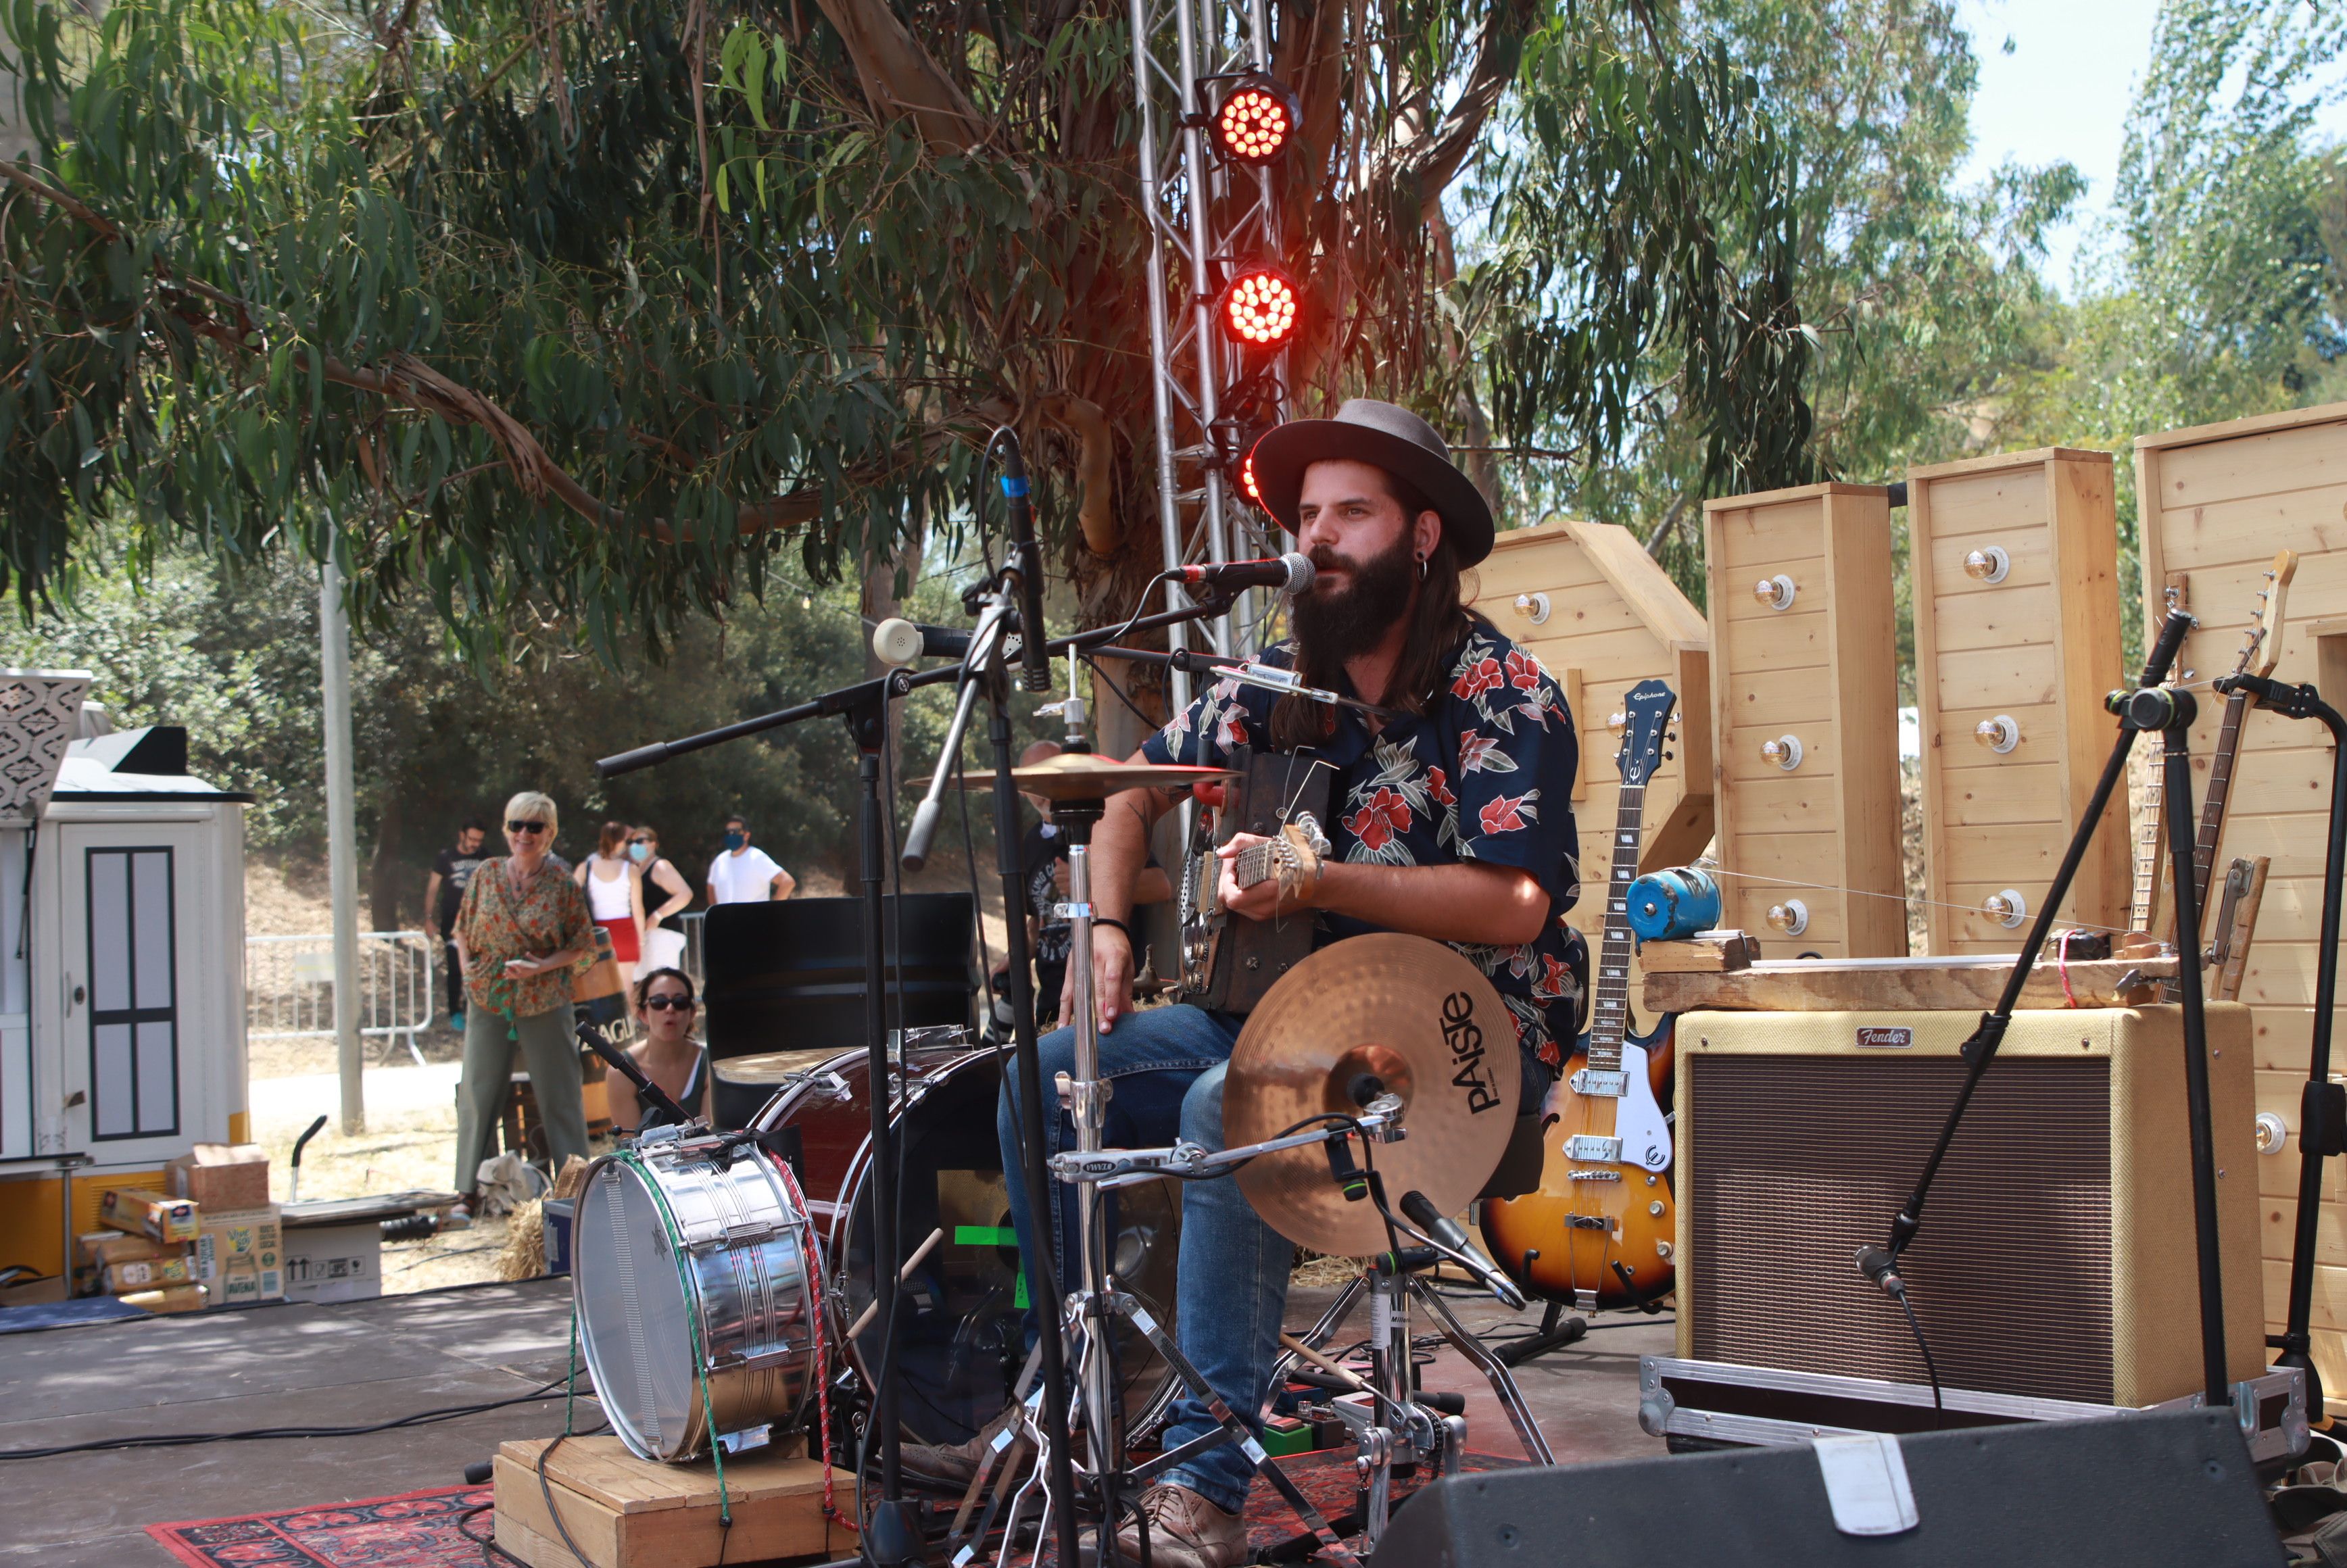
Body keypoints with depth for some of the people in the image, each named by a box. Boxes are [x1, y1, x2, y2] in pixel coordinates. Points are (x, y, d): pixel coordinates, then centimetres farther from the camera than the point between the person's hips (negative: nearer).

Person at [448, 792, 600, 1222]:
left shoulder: (563, 886, -4)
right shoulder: (486, 874, 3)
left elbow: (584, 946, -1)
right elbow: (464, 929, 13)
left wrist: (543, 966, -15)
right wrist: (467, 968, -2)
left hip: (545, 1003, -2)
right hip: (487, 1000, 2)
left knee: (560, 1096, 3)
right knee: (478, 1094, 5)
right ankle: (469, 1191, 13)